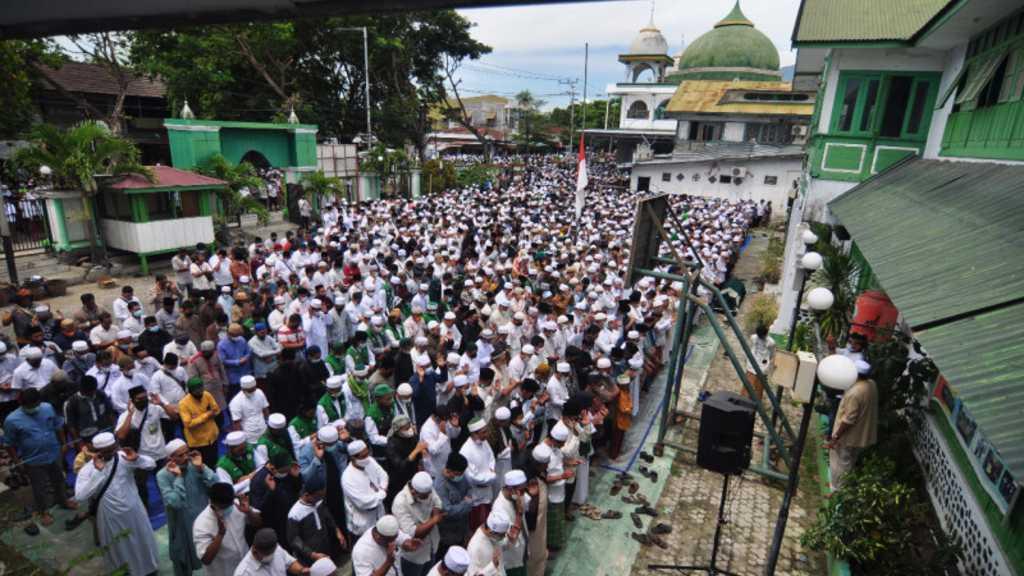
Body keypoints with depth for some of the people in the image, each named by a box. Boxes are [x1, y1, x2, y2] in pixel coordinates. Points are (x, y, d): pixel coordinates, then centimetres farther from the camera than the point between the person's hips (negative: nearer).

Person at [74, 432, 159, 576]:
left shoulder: (123, 457, -13)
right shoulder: (87, 470, -17)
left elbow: (151, 464, -10)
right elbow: (80, 497, -29)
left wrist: (136, 459, -29)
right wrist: (97, 472, -33)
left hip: (134, 513, 2)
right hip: (111, 520, -2)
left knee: (142, 542, 23)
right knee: (119, 550, 19)